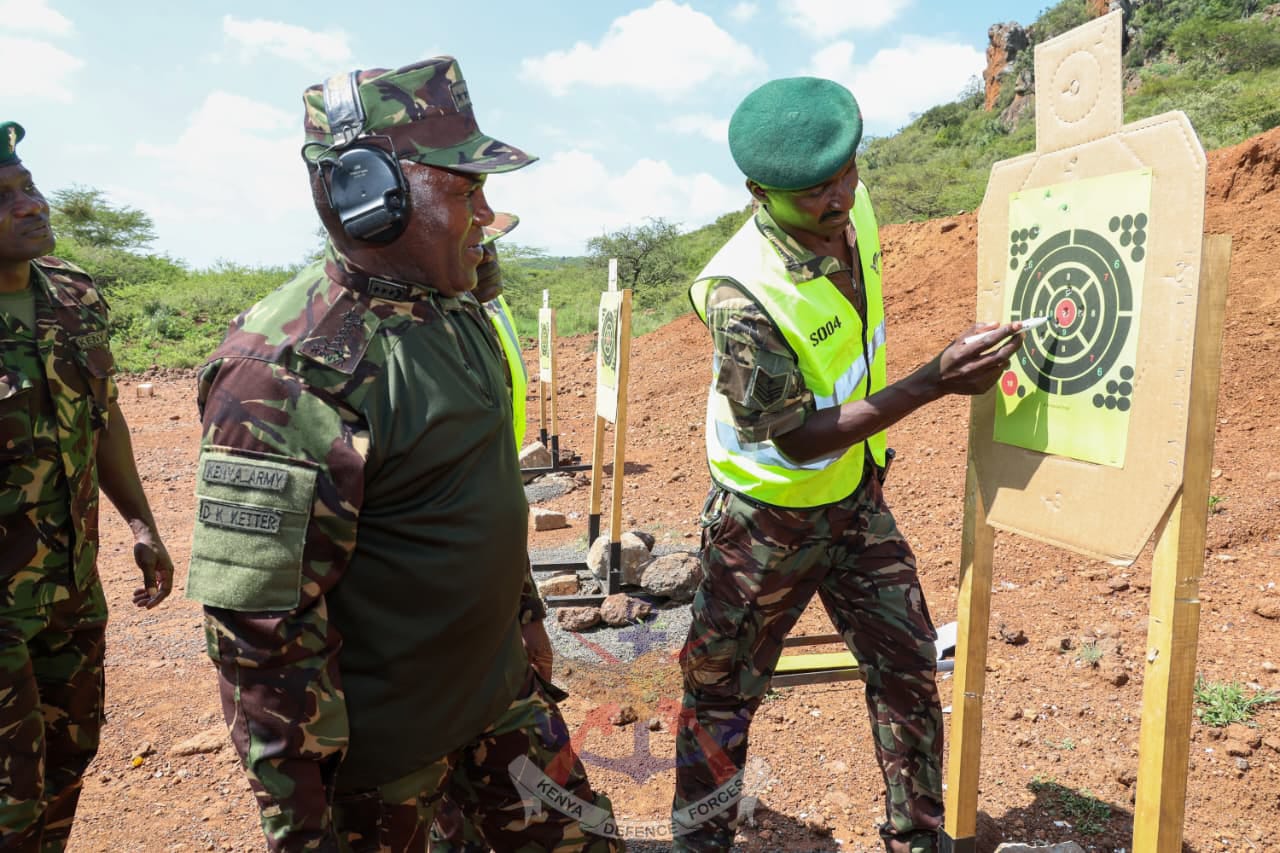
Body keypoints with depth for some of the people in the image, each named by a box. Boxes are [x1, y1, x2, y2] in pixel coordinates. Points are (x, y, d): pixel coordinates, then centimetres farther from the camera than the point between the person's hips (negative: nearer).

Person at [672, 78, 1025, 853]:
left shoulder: (854, 212, -9)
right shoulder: (741, 294, -31)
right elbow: (799, 441, -27)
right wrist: (933, 384, -30)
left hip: (857, 498, 7)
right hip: (769, 521, -6)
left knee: (909, 669, 13)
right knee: (724, 695, 11)